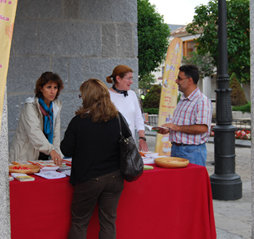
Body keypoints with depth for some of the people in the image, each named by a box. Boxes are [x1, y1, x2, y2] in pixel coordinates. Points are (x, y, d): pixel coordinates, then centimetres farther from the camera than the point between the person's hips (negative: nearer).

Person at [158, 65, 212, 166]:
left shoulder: (202, 101, -14)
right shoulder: (183, 100, 17)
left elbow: (202, 128, -24)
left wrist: (177, 127, -20)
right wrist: (168, 129, 9)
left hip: (192, 151, -9)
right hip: (176, 149, 9)